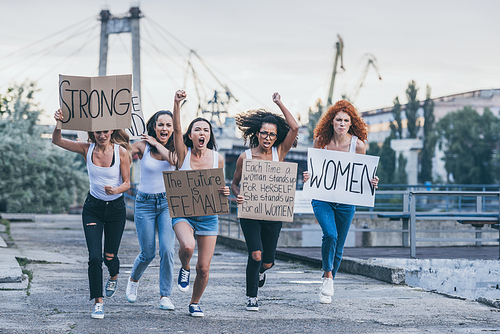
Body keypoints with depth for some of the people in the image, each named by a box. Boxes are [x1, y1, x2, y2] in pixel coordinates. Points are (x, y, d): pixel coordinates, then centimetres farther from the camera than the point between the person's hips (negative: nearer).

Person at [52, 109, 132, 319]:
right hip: (93, 207, 1)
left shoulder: (121, 151, -11)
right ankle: (98, 303, 1)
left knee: (109, 256, 8)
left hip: (116, 207, -1)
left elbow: (127, 183, -9)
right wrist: (59, 124, -33)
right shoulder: (87, 149, -7)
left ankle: (114, 276, 45)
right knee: (94, 257, -10)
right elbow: (57, 141, -13)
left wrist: (115, 190, -31)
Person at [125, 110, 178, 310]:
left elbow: (174, 160, -20)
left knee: (167, 249, -13)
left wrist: (157, 144, -13)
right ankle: (133, 279, 37)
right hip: (145, 203, -1)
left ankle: (165, 296, -3)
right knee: (148, 253, 3)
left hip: (168, 202, 1)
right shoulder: (142, 146, -3)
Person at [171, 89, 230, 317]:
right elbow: (176, 129, -20)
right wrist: (177, 104, -33)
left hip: (208, 216, 2)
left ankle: (195, 303, 27)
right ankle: (184, 268, 2)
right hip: (183, 212, -2)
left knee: (203, 267, 0)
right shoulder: (184, 154, -5)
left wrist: (223, 193, -11)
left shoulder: (218, 159, 0)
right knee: (187, 246, -34)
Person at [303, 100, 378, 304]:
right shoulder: (321, 141, -5)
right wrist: (307, 178, -17)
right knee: (330, 234, -26)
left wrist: (371, 183, -18)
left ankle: (327, 288, 27)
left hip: (346, 201, 1)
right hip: (322, 197, -1)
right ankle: (327, 275, -3)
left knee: (338, 246, 8)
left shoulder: (358, 145, -6)